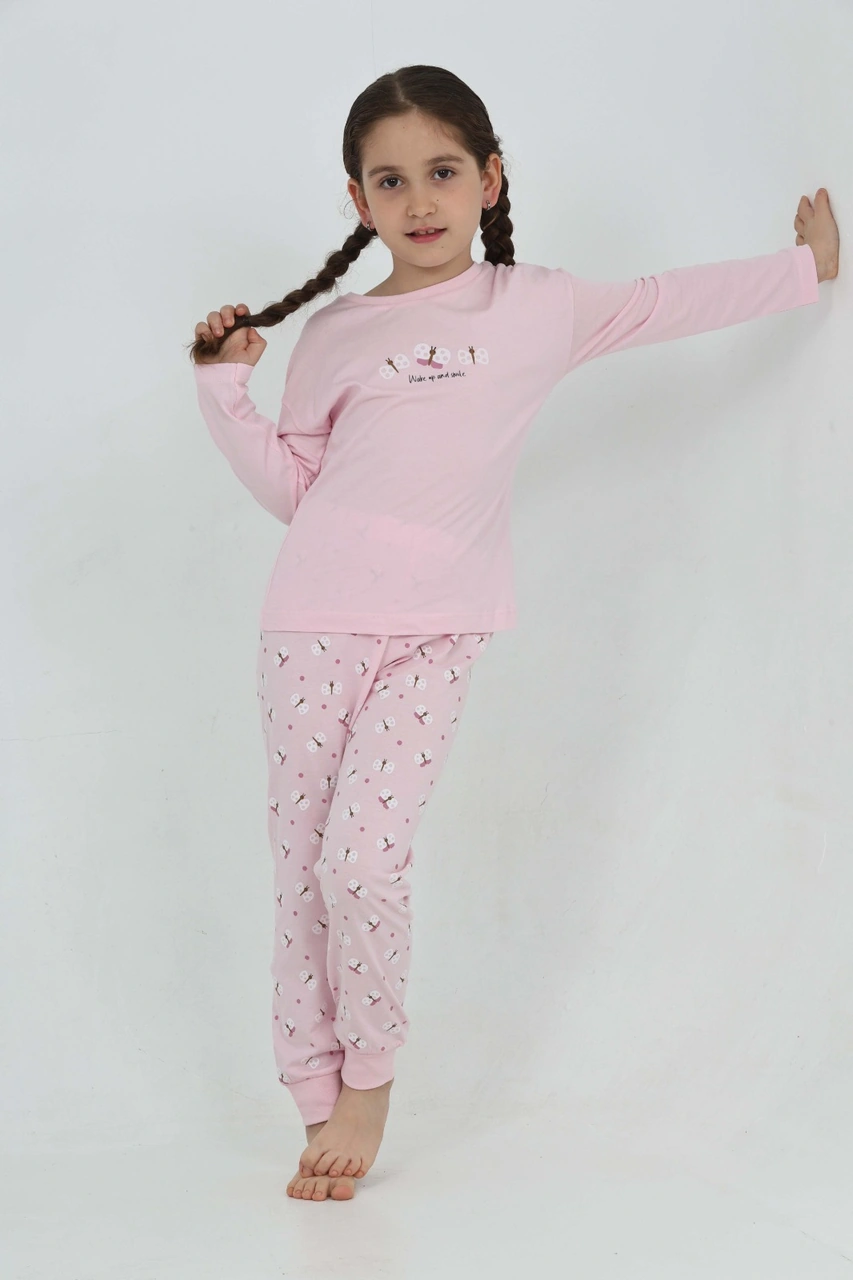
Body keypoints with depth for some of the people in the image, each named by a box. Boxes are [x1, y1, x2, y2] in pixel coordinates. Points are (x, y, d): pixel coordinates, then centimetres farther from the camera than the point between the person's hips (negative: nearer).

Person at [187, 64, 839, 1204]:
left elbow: (668, 303, 21)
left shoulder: (539, 308, 8)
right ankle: (322, 1102, 16)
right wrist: (226, 387, 3)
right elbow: (292, 486, 12)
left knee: (363, 860, -13)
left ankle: (370, 1075, 11)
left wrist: (805, 267, 28)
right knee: (301, 867, 2)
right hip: (315, 622, 2)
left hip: (437, 635, -2)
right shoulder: (332, 336, 9)